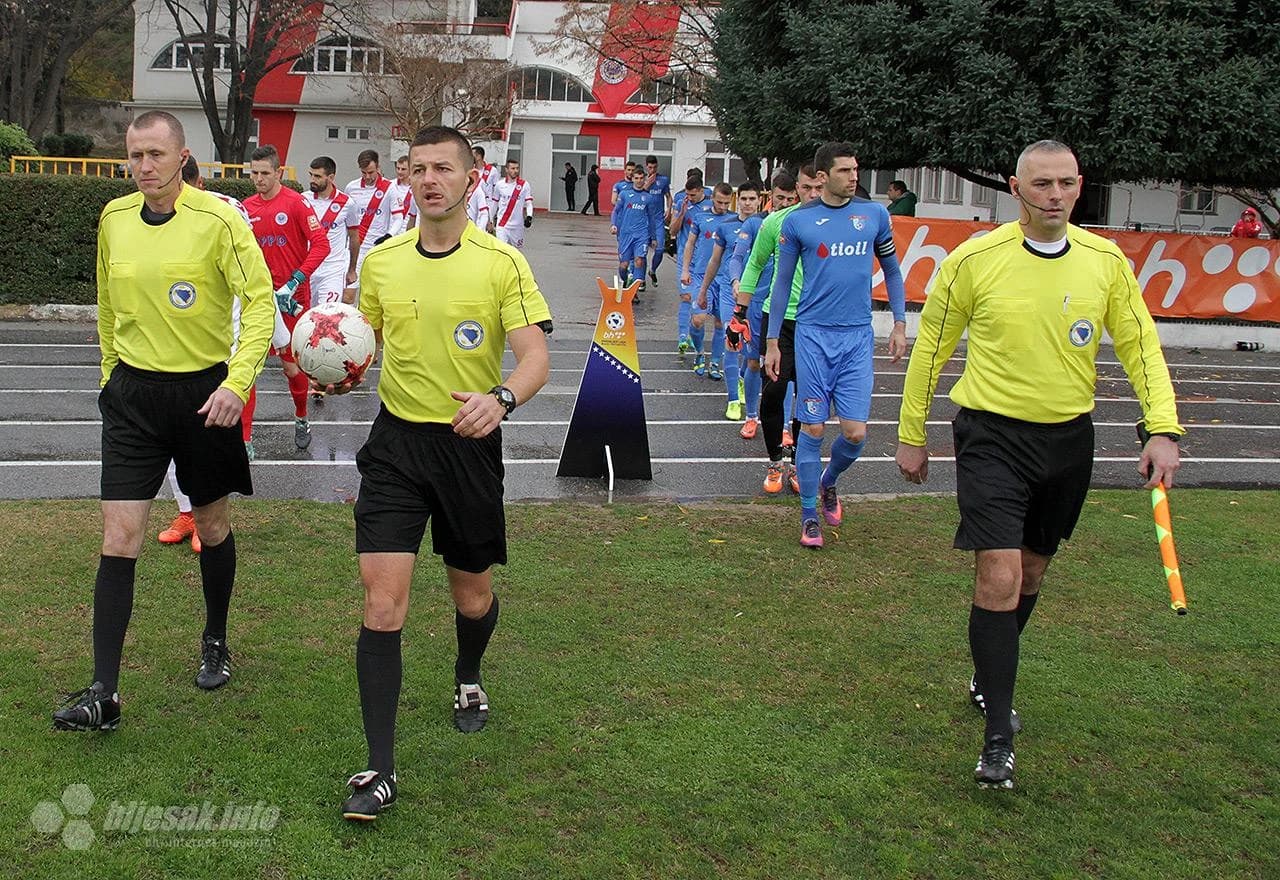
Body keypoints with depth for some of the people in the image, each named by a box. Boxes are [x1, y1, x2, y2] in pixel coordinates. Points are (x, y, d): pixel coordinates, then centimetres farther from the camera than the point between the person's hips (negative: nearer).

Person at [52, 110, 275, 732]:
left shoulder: (218, 219, -12)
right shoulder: (113, 218, 3)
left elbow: (260, 301, -13)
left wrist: (237, 381, -22)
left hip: (204, 390, -3)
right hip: (133, 393, 3)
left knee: (212, 526, 13)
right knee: (119, 537, -5)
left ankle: (216, 643, 37)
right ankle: (103, 693, -3)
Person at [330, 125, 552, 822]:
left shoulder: (502, 262, -7)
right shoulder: (381, 261, 4)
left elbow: (536, 355, -14)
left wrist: (501, 397, -35)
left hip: (468, 444, -1)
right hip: (395, 441, 2)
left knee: (473, 592, 15)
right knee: (382, 601, -9)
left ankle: (468, 680, 50)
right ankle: (380, 769, -3)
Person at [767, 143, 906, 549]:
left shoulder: (874, 214, 5)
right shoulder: (798, 221, 0)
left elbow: (892, 270, 16)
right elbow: (782, 283, 6)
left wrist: (899, 324, 8)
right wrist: (771, 341, 4)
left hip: (858, 336, 2)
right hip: (813, 333, -2)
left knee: (855, 432, -3)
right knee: (812, 428, 1)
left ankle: (828, 482, 29)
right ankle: (809, 515, 16)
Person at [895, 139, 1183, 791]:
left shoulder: (1105, 261, -1)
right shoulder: (974, 260, -9)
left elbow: (1139, 344, 4)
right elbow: (930, 347, 1)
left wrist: (1163, 429, -9)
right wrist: (911, 434, 5)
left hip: (1068, 438, 4)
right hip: (993, 436, -4)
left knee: (1031, 572, 17)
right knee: (999, 578, -14)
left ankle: (986, 678, 42)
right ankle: (998, 736, -5)